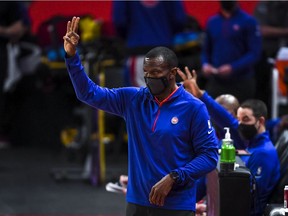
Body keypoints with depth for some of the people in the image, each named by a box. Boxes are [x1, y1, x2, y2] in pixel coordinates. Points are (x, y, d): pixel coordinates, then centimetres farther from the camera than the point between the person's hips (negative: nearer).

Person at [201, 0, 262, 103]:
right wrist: (205, 64, -2)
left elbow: (254, 53, -8)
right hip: (215, 82, 4)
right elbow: (206, 51, 20)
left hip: (241, 82, -4)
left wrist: (233, 68, -19)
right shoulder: (212, 22, 12)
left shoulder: (248, 22, -3)